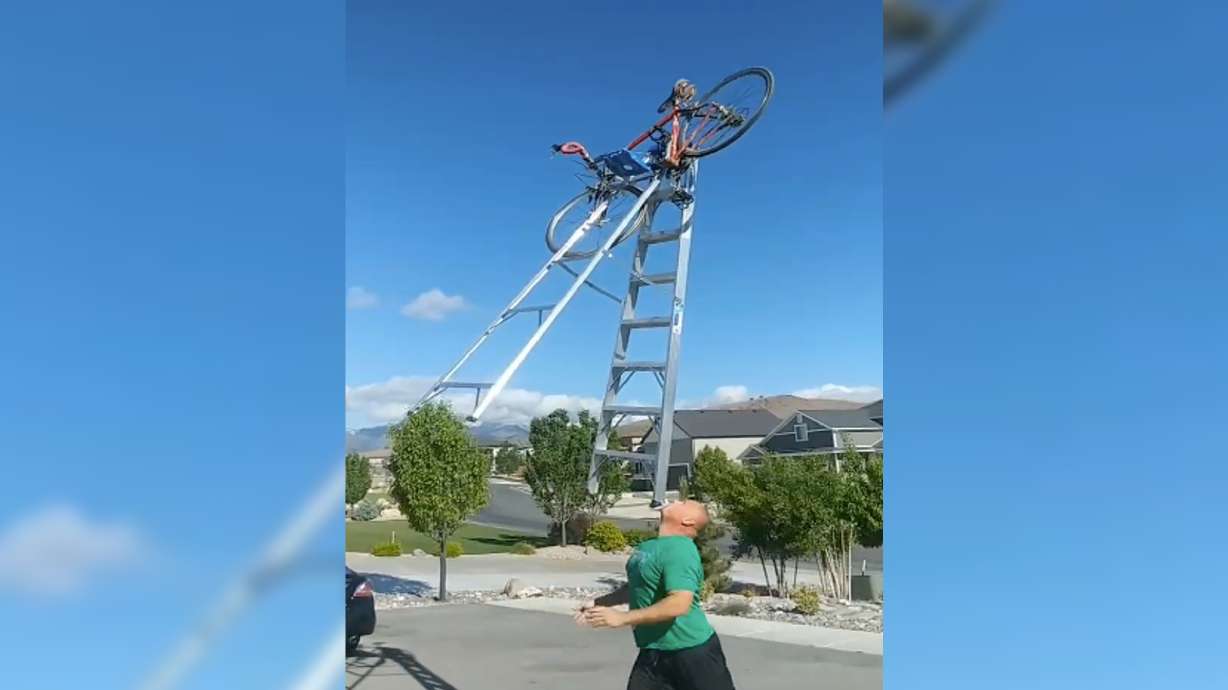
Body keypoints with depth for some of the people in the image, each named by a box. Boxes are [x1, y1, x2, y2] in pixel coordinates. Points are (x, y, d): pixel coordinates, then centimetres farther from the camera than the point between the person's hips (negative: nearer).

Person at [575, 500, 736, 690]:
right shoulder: (649, 546, 8)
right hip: (654, 652, 9)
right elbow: (636, 586, 26)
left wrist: (623, 618, -29)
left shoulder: (679, 549, -21)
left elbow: (679, 604, -32)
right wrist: (600, 602, 18)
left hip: (692, 651, -9)